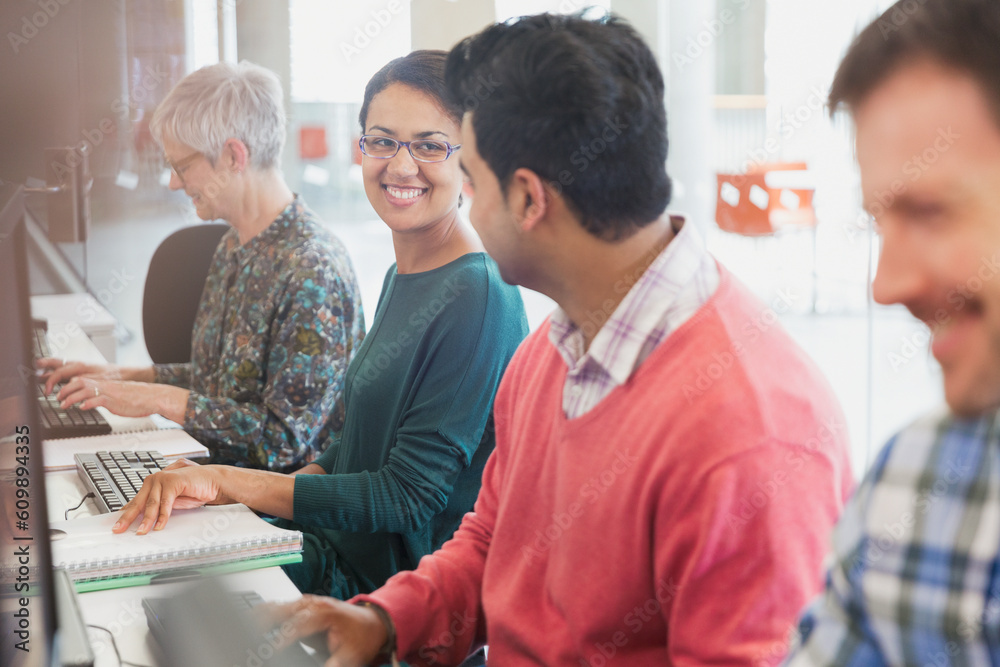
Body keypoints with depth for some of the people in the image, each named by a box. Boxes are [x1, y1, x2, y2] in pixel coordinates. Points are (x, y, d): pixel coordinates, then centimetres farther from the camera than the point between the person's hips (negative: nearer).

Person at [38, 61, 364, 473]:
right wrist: (126, 377, 10)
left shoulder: (312, 271, -20)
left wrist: (164, 400, -18)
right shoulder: (234, 247, 10)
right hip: (218, 471, 8)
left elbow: (288, 437, -21)